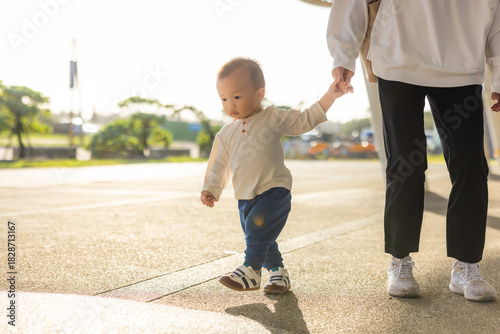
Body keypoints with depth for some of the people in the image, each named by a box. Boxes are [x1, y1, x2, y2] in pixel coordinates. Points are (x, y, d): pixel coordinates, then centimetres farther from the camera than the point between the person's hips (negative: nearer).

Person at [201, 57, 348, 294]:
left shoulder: (274, 119, -1)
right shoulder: (226, 134, 8)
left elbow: (306, 120, 1)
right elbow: (219, 166, 13)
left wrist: (329, 97, -7)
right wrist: (210, 189, 2)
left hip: (274, 189, -5)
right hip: (245, 197, 5)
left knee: (257, 226, -25)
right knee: (260, 239, 12)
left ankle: (250, 271, -16)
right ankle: (278, 271, 31)